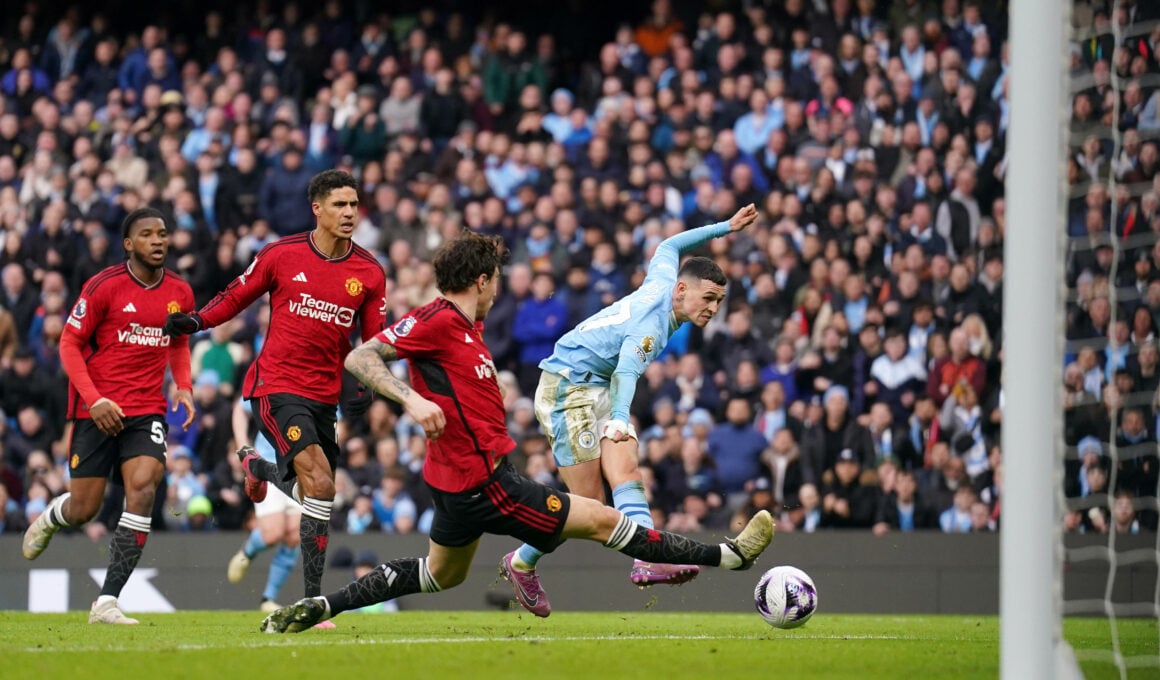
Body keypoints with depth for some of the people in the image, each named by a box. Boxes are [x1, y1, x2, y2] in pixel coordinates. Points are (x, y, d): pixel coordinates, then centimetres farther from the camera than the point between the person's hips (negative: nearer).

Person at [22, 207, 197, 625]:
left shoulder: (180, 293, 6)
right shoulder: (104, 287, -9)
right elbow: (69, 344, -5)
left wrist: (184, 387, 6)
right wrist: (94, 400, -16)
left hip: (147, 410, 3)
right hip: (96, 411, -3)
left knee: (143, 488, -20)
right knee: (84, 510, 1)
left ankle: (107, 602, -17)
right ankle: (52, 516, 44)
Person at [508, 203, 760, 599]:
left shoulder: (662, 283, 4)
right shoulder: (651, 324, -23)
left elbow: (668, 248, 27)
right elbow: (627, 372, -39)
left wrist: (726, 227, 31)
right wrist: (620, 420, -57)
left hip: (600, 389, 8)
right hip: (568, 386, -8)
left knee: (625, 472, -18)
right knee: (589, 504, -15)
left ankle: (647, 559, -37)